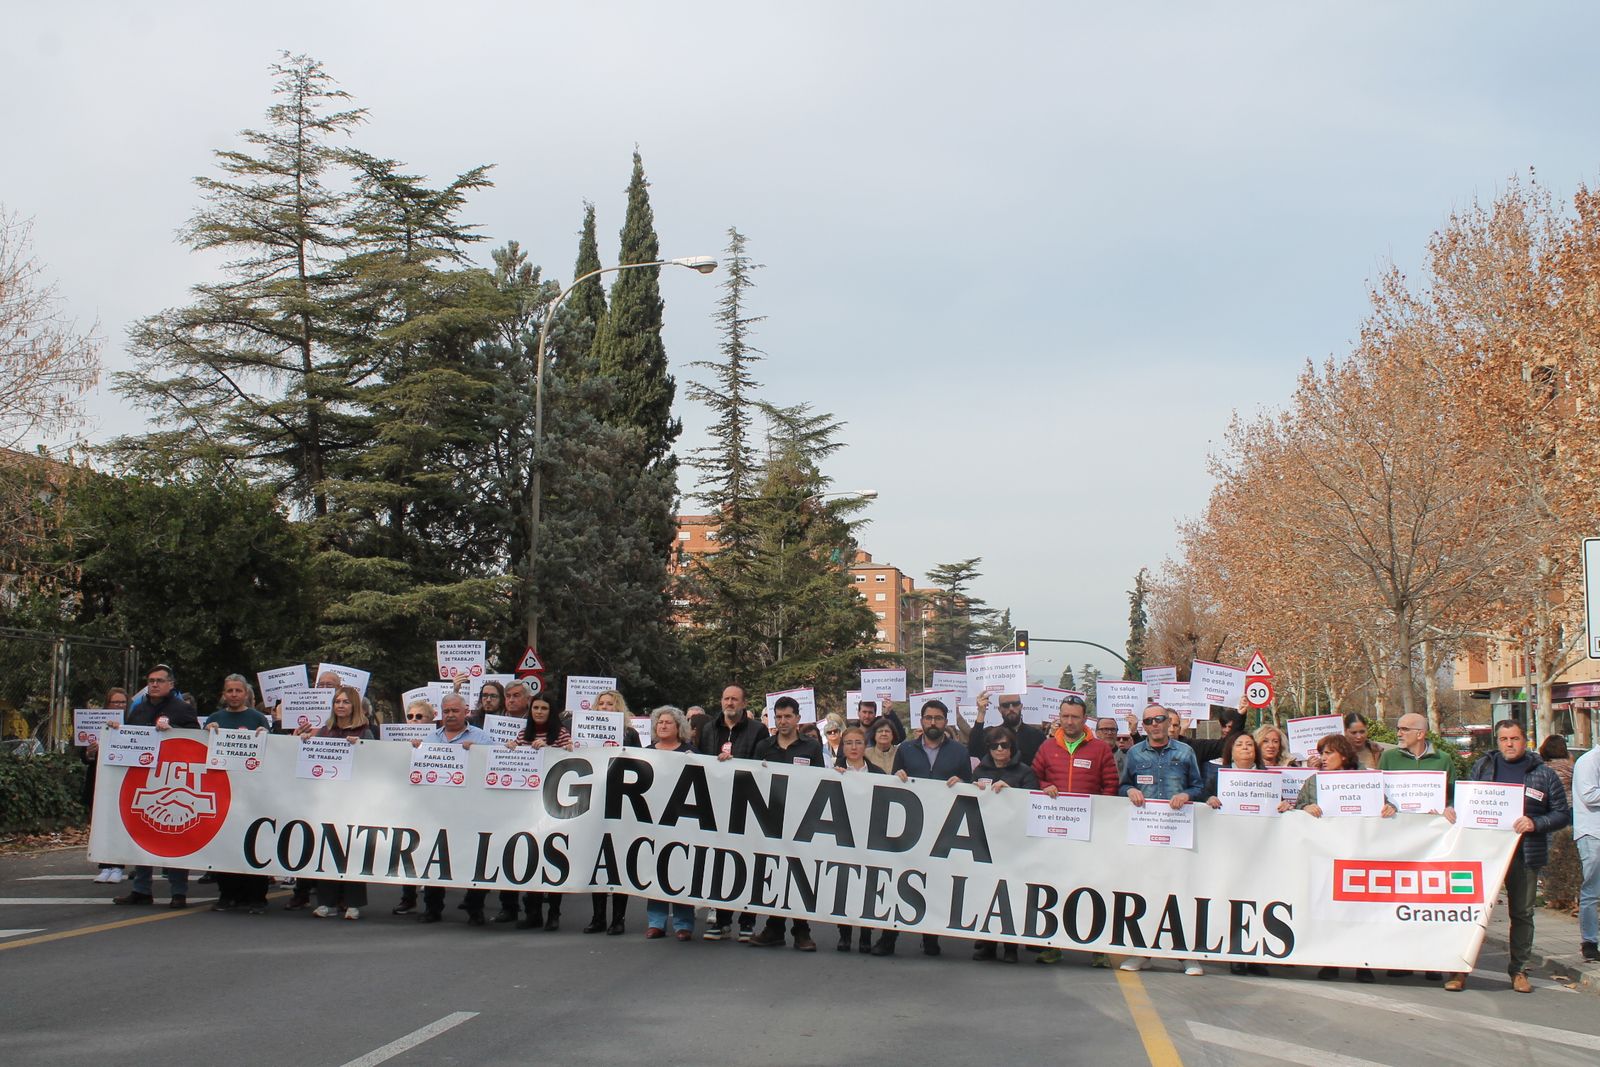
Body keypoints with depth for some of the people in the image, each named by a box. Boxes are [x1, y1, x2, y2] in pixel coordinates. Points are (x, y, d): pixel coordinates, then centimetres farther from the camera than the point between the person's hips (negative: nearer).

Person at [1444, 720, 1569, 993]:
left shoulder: (1543, 774, 4)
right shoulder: (1483, 766, 10)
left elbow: (1563, 814, 4)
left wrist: (1536, 823, -11)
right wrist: (1453, 811, -6)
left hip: (1525, 855, 0)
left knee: (1522, 913, 8)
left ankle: (1519, 970, 20)